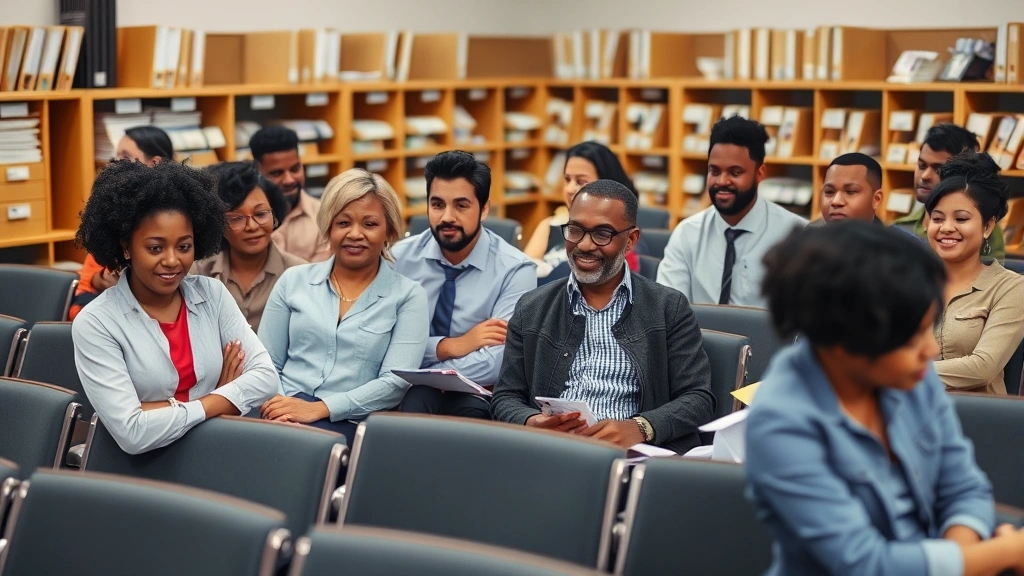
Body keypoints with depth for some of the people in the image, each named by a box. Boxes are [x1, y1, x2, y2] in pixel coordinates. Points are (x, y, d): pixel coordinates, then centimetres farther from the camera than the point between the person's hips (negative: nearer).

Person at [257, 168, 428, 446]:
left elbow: (395, 381, -4)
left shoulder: (408, 296, 6)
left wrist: (319, 408, -16)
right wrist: (276, 405, -9)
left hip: (349, 423, -2)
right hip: (283, 413, 3)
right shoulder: (293, 280, 14)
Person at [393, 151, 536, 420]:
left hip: (473, 397, -1)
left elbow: (496, 363, -17)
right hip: (402, 393, 1)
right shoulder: (400, 258, 2)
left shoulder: (515, 270, -7)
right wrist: (449, 346, -17)